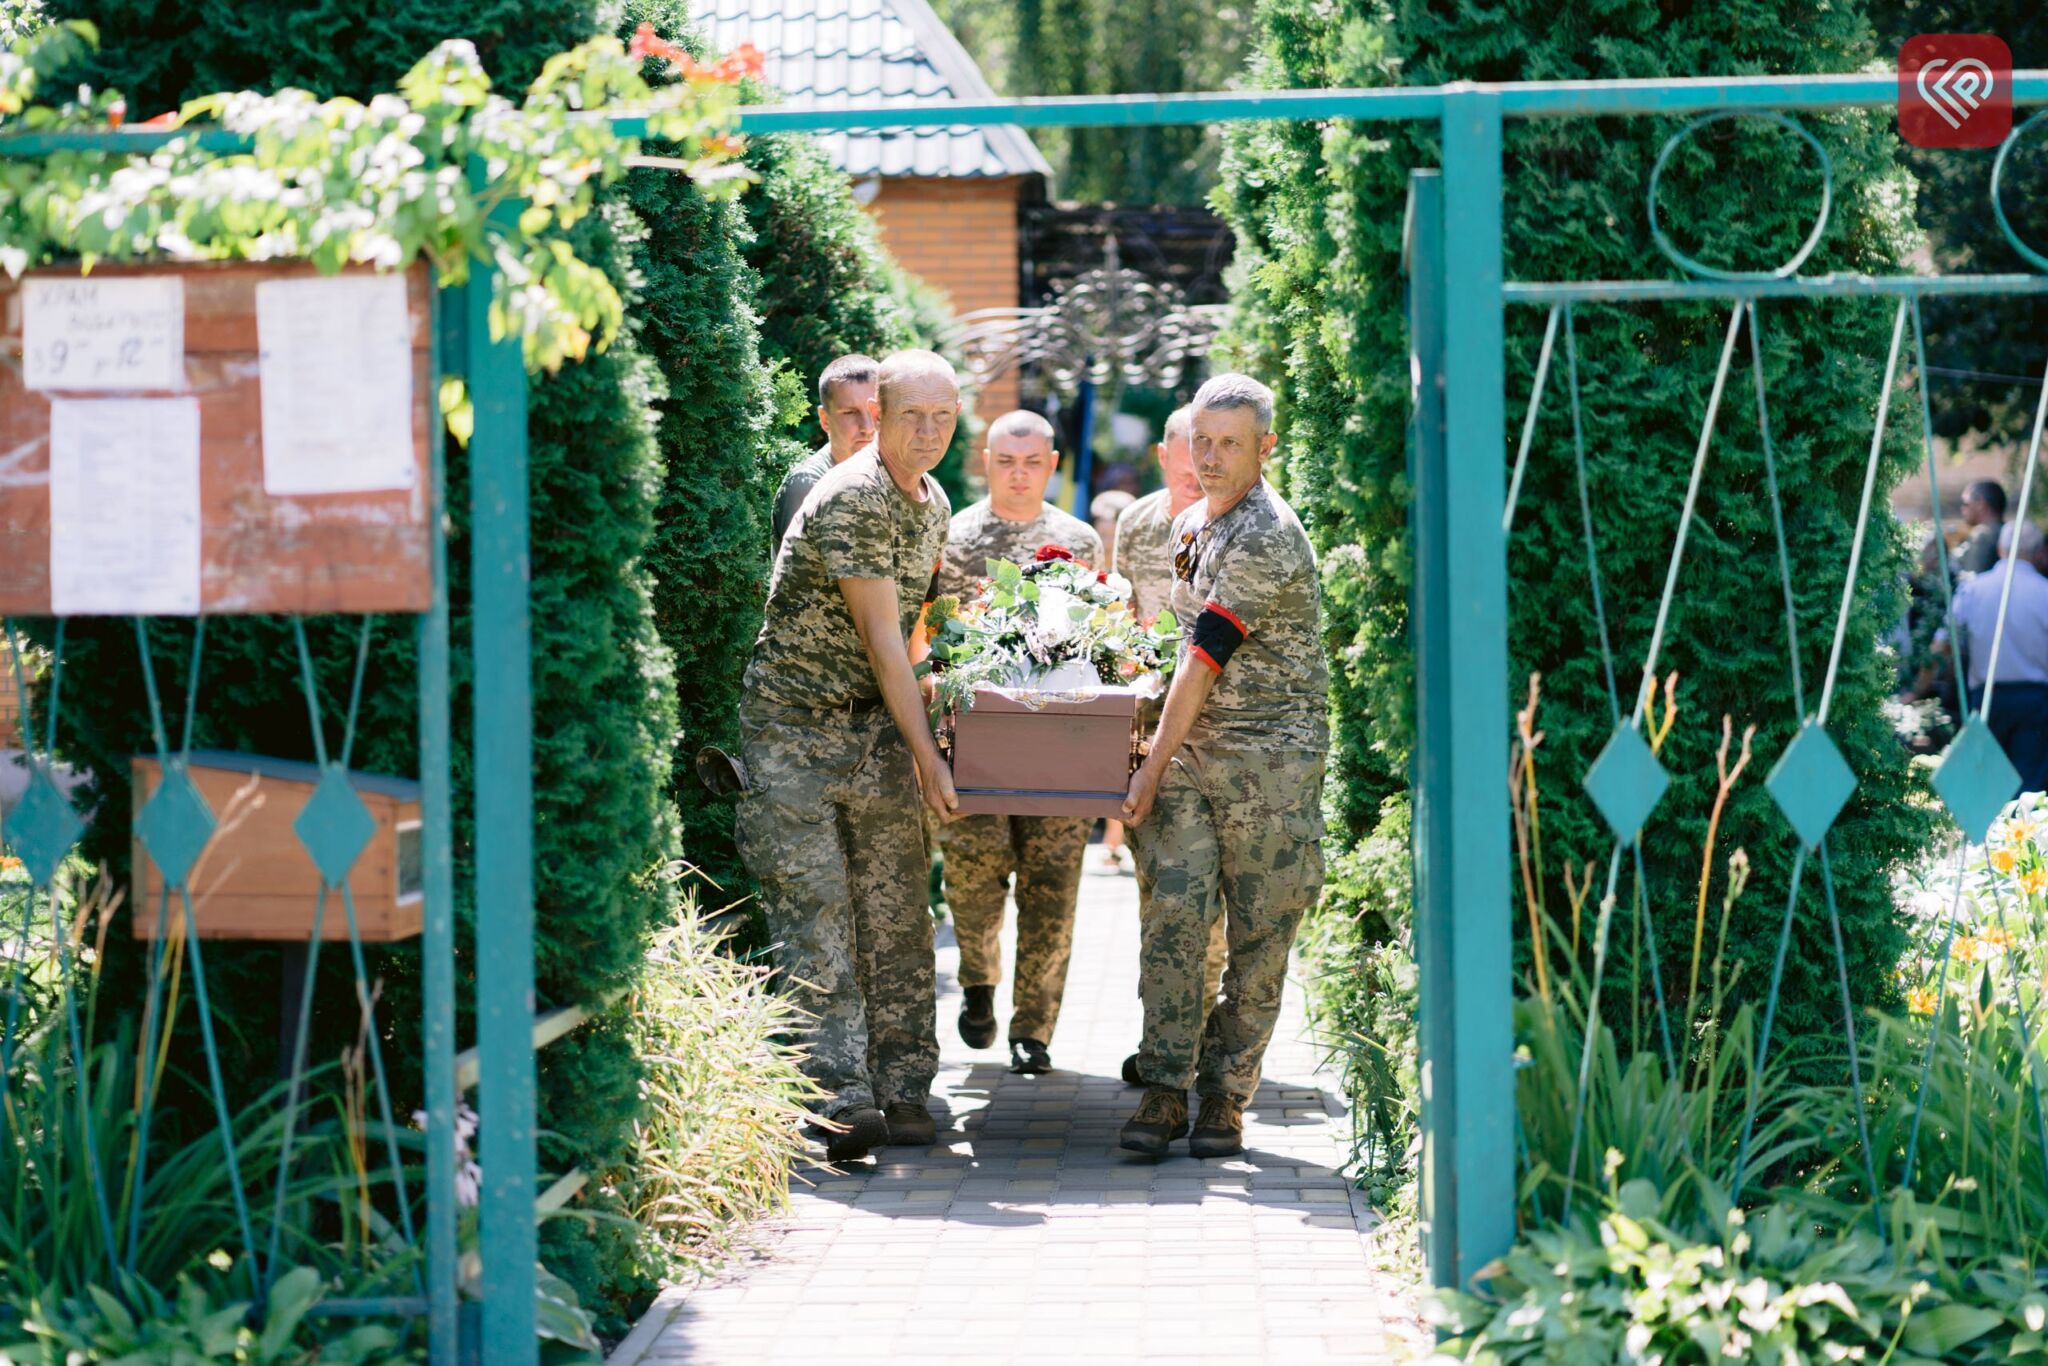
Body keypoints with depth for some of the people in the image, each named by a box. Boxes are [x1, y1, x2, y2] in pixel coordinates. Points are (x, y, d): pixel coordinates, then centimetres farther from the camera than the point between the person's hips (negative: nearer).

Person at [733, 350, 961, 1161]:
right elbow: (880, 635, -17)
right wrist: (926, 753, -15)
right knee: (814, 911, -10)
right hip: (796, 725, -7)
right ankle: (842, 1096, -14)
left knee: (896, 913, 4)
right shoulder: (849, 500, -17)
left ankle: (903, 1090, 9)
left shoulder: (933, 505, 11)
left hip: (877, 725, 7)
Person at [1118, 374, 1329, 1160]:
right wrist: (1162, 761, 19)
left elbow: (1203, 662, -15)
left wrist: (1152, 768, -12)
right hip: (1191, 750, 7)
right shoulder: (1190, 526, 14)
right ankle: (1165, 1091, -3)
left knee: (1259, 935, 0)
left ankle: (1225, 1099, 8)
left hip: (1271, 756, -7)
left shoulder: (1266, 539, -16)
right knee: (1173, 915, -5)